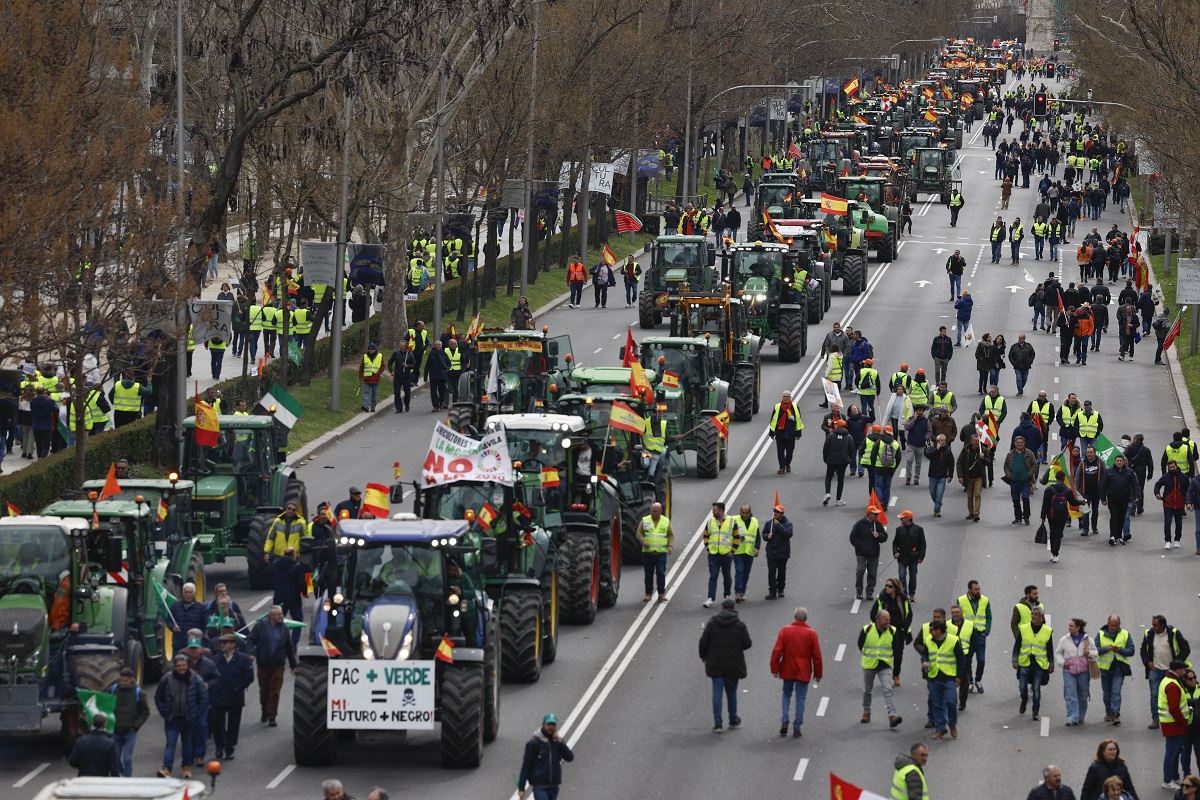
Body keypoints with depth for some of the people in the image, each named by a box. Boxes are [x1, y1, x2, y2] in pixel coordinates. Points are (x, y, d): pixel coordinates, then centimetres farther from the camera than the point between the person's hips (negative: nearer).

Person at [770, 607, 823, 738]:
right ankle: (796, 728, 2)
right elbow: (817, 656, -3)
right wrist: (818, 673, 6)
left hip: (787, 671, 1)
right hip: (803, 672, -1)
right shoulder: (811, 634, -5)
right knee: (800, 699, 4)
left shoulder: (785, 630, -4)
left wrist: (775, 668, 0)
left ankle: (785, 721, 3)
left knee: (786, 694, 19)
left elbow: (777, 651, -7)